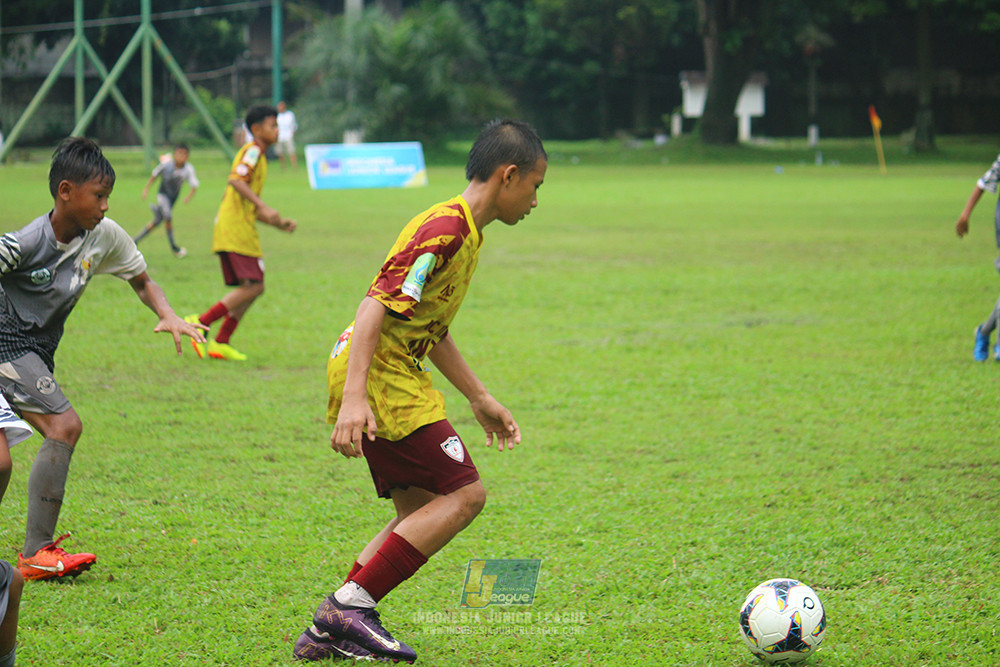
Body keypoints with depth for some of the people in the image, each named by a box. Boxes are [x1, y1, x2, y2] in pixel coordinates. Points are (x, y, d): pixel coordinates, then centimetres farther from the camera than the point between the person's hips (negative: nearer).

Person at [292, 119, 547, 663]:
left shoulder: (465, 231, 15)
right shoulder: (445, 229, -17)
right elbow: (376, 306, -24)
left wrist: (480, 399, 29)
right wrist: (354, 398, -32)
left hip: (395, 377, 10)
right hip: (378, 377, -10)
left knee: (420, 512, 10)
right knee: (464, 494, -10)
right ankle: (351, 605, -11)